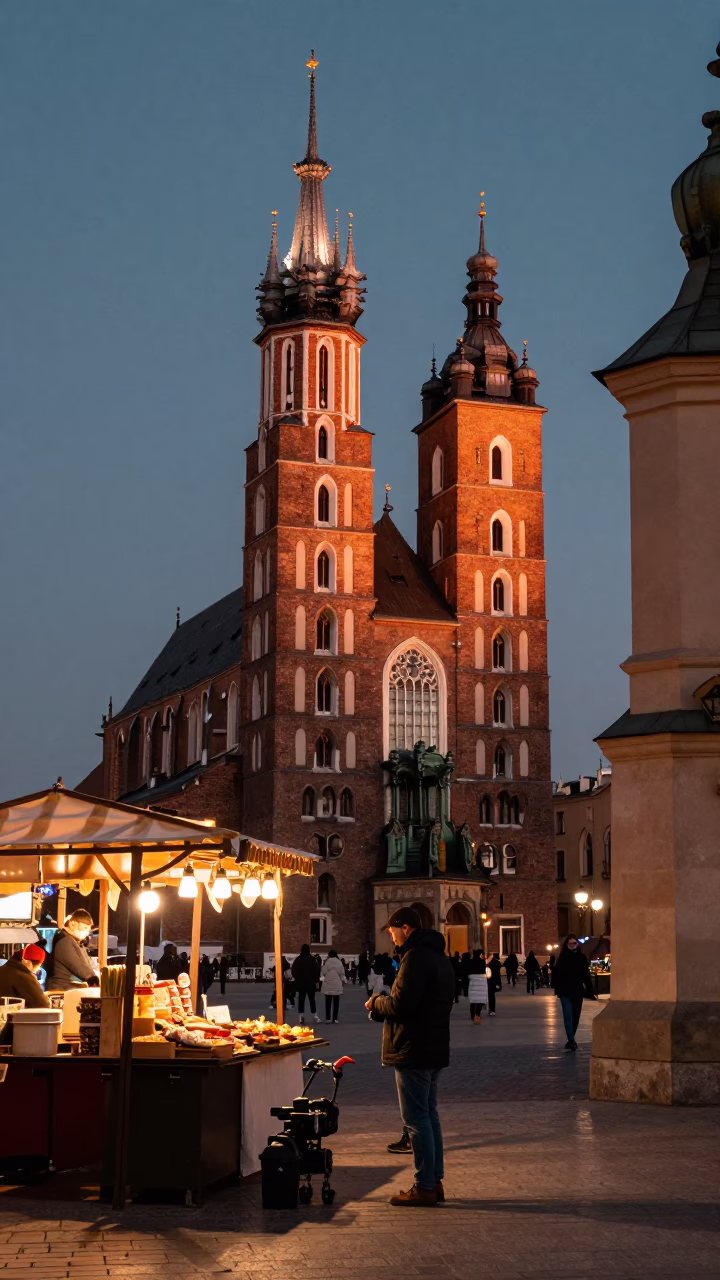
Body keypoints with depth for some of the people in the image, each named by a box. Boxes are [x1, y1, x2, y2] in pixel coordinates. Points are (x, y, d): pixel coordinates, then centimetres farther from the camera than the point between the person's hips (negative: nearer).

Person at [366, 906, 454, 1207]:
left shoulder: (415, 957, -17)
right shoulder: (439, 957, 16)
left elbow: (401, 1004, -23)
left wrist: (376, 1002, -3)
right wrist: (384, 1005, 13)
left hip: (413, 1052, -10)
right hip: (435, 1049, 10)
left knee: (416, 1119, -5)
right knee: (429, 1115, 15)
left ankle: (425, 1187, -2)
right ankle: (434, 1182, 20)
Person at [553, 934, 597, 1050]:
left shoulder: (582, 958, 3)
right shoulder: (562, 958, -2)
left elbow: (586, 976, 3)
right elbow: (556, 974, -5)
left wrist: (590, 992, -1)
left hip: (578, 992, 3)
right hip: (565, 992, -3)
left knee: (575, 1017, 10)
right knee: (568, 1016, -11)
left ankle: (571, 1040, 23)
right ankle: (572, 1041, -14)